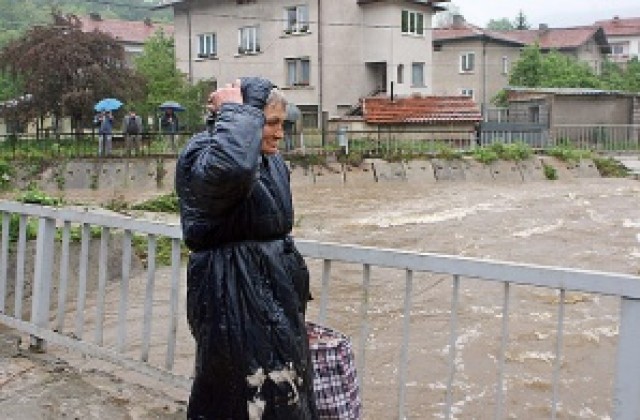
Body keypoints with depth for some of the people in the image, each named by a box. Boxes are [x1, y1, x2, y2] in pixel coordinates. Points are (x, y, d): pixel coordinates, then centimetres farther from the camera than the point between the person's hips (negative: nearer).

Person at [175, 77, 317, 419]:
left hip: (277, 298, 9)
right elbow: (230, 168, -42)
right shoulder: (203, 155, -16)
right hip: (235, 304, -9)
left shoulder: (273, 163, 11)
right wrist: (236, 110, -26)